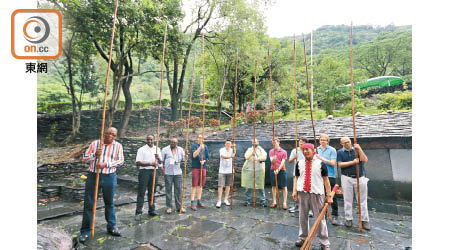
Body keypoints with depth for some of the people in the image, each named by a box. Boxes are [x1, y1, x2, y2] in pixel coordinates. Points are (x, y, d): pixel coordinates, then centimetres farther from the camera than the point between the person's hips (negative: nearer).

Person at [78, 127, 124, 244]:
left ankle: (111, 227, 28)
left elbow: (120, 161, -6)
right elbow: (84, 158, 5)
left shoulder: (118, 146, 1)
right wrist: (95, 154, -14)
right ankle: (85, 231, 18)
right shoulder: (95, 143, 4)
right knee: (89, 204, 3)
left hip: (110, 178, 0)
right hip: (93, 176, 0)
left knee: (109, 203, 12)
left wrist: (106, 164, -18)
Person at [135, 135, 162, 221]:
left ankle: (152, 210, 22)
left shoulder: (157, 149, 10)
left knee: (152, 192, 12)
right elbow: (138, 163, -10)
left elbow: (160, 162, 11)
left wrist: (158, 158, -11)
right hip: (144, 171, -4)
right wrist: (150, 163, -17)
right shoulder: (141, 149, -3)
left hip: (154, 171, 4)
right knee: (141, 192, -1)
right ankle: (138, 212, 7)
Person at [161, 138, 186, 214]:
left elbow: (183, 160, 8)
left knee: (178, 189, 4)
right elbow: (161, 160, 6)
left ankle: (179, 206, 15)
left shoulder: (180, 150, 9)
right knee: (168, 189, 5)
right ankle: (169, 207, 17)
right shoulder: (165, 149, 4)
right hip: (168, 173, -1)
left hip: (178, 172, 2)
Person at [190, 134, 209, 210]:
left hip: (203, 167, 4)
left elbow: (208, 157, 12)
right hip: (195, 167, -4)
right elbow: (193, 155, -16)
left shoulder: (205, 147, 11)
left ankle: (199, 201, 22)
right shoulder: (194, 146, -2)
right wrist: (200, 148, -23)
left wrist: (204, 161, -7)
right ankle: (192, 202, 6)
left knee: (200, 185, 11)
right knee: (194, 185, -2)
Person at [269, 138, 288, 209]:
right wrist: (273, 159, -30)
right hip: (273, 170, 2)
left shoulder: (283, 152, -1)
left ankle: (284, 203, 9)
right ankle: (274, 202, 19)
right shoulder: (271, 151, 6)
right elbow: (272, 161, -6)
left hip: (281, 170, -2)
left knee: (284, 187, 1)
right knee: (274, 186, 8)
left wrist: (278, 169, -21)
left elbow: (283, 162, -9)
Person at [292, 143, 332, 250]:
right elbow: (296, 178, 11)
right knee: (303, 216, 12)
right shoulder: (300, 163, 8)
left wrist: (329, 195, -3)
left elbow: (326, 180, -1)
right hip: (303, 193, 3)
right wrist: (294, 191, 0)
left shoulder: (320, 163, -1)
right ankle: (303, 237, 30)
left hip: (317, 193, -3)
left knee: (320, 218, 4)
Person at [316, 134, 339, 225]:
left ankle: (334, 216, 10)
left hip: (330, 176, -4)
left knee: (332, 196, 0)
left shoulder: (332, 150, -2)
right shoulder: (316, 150, 10)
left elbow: (333, 163, -10)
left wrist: (322, 159, -14)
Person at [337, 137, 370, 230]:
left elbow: (365, 160, -8)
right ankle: (349, 219, 16)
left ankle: (364, 220, 13)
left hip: (360, 177, 1)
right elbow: (340, 164, -8)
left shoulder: (357, 150, 6)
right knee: (347, 200, 5)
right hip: (347, 178, -1)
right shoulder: (340, 152, 3)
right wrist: (353, 162, -13)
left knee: (362, 200, 4)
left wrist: (359, 149, -15)